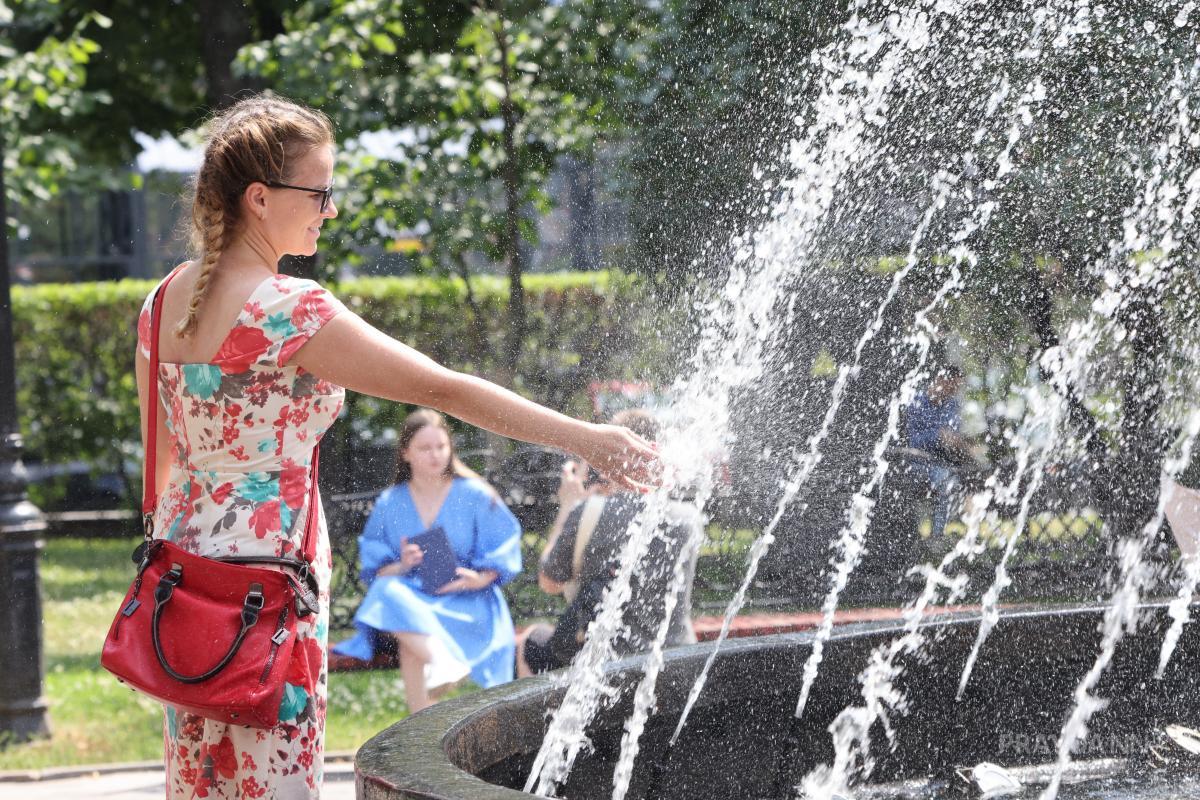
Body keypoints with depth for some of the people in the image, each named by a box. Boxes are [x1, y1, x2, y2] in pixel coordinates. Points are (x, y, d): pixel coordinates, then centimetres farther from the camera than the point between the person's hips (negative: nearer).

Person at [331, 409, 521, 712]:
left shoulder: (475, 496, 5)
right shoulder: (389, 503, 10)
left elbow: (503, 555, 3)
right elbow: (374, 570, 7)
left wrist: (478, 579, -17)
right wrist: (401, 567, -16)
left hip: (467, 604, -2)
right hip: (411, 595, 2)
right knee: (389, 593, -35)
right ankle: (442, 662, -51)